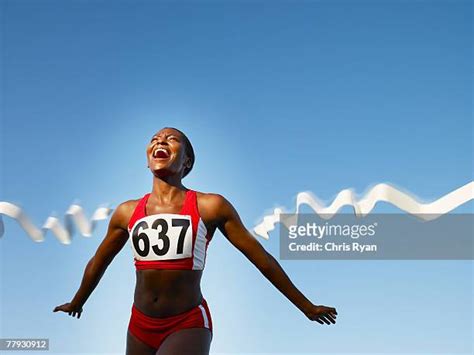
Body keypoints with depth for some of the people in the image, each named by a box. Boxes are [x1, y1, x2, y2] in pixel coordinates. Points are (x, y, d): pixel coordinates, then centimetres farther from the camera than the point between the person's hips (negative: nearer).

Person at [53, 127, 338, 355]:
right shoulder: (127, 212, 5)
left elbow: (261, 258, 0)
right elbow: (99, 262, 22)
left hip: (189, 325, -5)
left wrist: (306, 306, 5)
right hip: (140, 326, 5)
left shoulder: (210, 207, -5)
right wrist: (76, 304, 36)